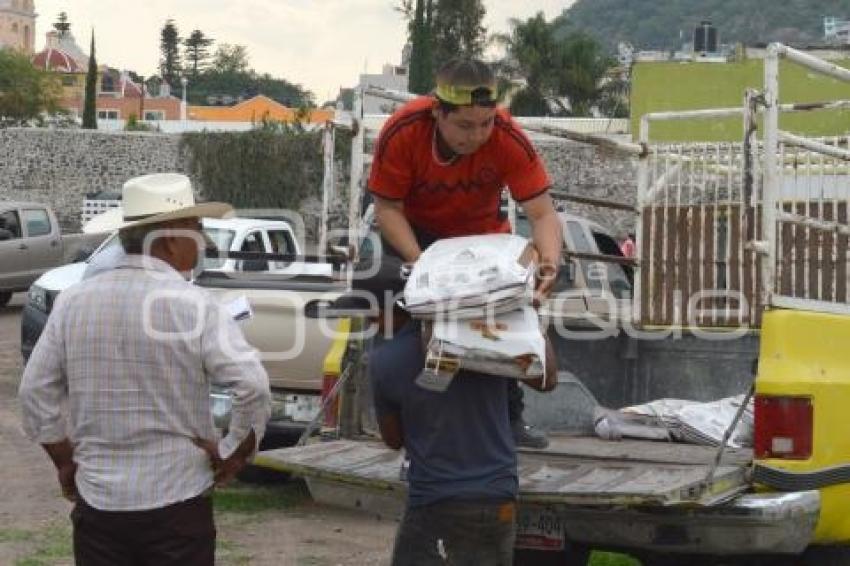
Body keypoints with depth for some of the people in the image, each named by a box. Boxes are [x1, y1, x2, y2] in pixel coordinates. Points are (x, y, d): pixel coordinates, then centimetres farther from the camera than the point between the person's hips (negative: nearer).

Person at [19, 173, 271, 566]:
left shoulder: (73, 301, 1)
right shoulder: (194, 305, -12)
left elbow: (35, 392, 4)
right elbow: (253, 387, -19)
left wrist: (65, 460, 13)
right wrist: (235, 453, -4)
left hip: (97, 502, 4)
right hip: (176, 502, -4)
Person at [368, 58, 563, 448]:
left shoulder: (509, 139, -32)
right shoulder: (401, 133, -33)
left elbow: (542, 213, -29)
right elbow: (387, 208, -24)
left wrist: (550, 262, -49)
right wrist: (420, 262, -39)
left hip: (483, 233, 2)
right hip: (414, 233, -1)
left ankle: (509, 417, 22)